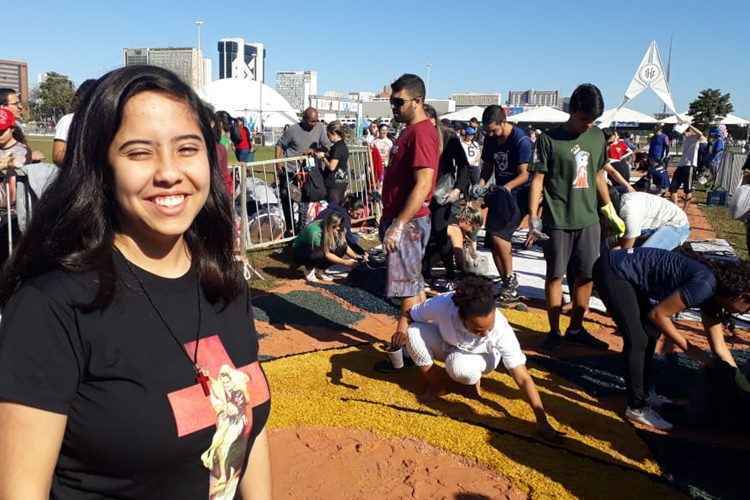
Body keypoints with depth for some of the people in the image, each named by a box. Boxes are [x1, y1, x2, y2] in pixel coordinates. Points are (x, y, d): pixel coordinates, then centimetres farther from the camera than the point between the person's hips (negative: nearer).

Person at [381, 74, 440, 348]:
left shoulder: (422, 133, -17)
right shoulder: (411, 130, 15)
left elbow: (422, 185, -25)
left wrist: (398, 225, -24)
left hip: (408, 222, -10)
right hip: (401, 218, 10)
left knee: (407, 286, -2)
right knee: (414, 283, 16)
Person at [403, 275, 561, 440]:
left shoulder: (502, 331, -37)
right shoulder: (442, 305, -37)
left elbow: (523, 378, -32)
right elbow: (408, 315, -14)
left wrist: (541, 420, -34)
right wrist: (401, 330, -30)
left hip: (479, 356, -2)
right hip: (446, 343, 2)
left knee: (459, 366, -38)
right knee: (414, 333, -29)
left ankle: (473, 380, 1)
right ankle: (438, 384, -5)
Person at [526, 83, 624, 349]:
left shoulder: (597, 137, 8)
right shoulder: (549, 140, -7)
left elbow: (598, 175, 18)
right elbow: (537, 179, -7)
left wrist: (610, 210, 19)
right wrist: (533, 218, -13)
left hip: (588, 219, 5)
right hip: (558, 220, -5)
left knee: (587, 275, 9)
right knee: (556, 275, 4)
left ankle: (576, 328, 23)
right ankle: (554, 331, 15)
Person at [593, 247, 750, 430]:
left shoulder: (714, 292, 8)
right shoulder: (705, 284, -21)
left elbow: (719, 346, 16)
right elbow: (657, 314, -16)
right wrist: (687, 346, -5)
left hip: (628, 273, 10)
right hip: (612, 271, -10)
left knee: (651, 332, 17)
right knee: (637, 341, -9)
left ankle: (644, 394, 30)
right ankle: (636, 407, 3)